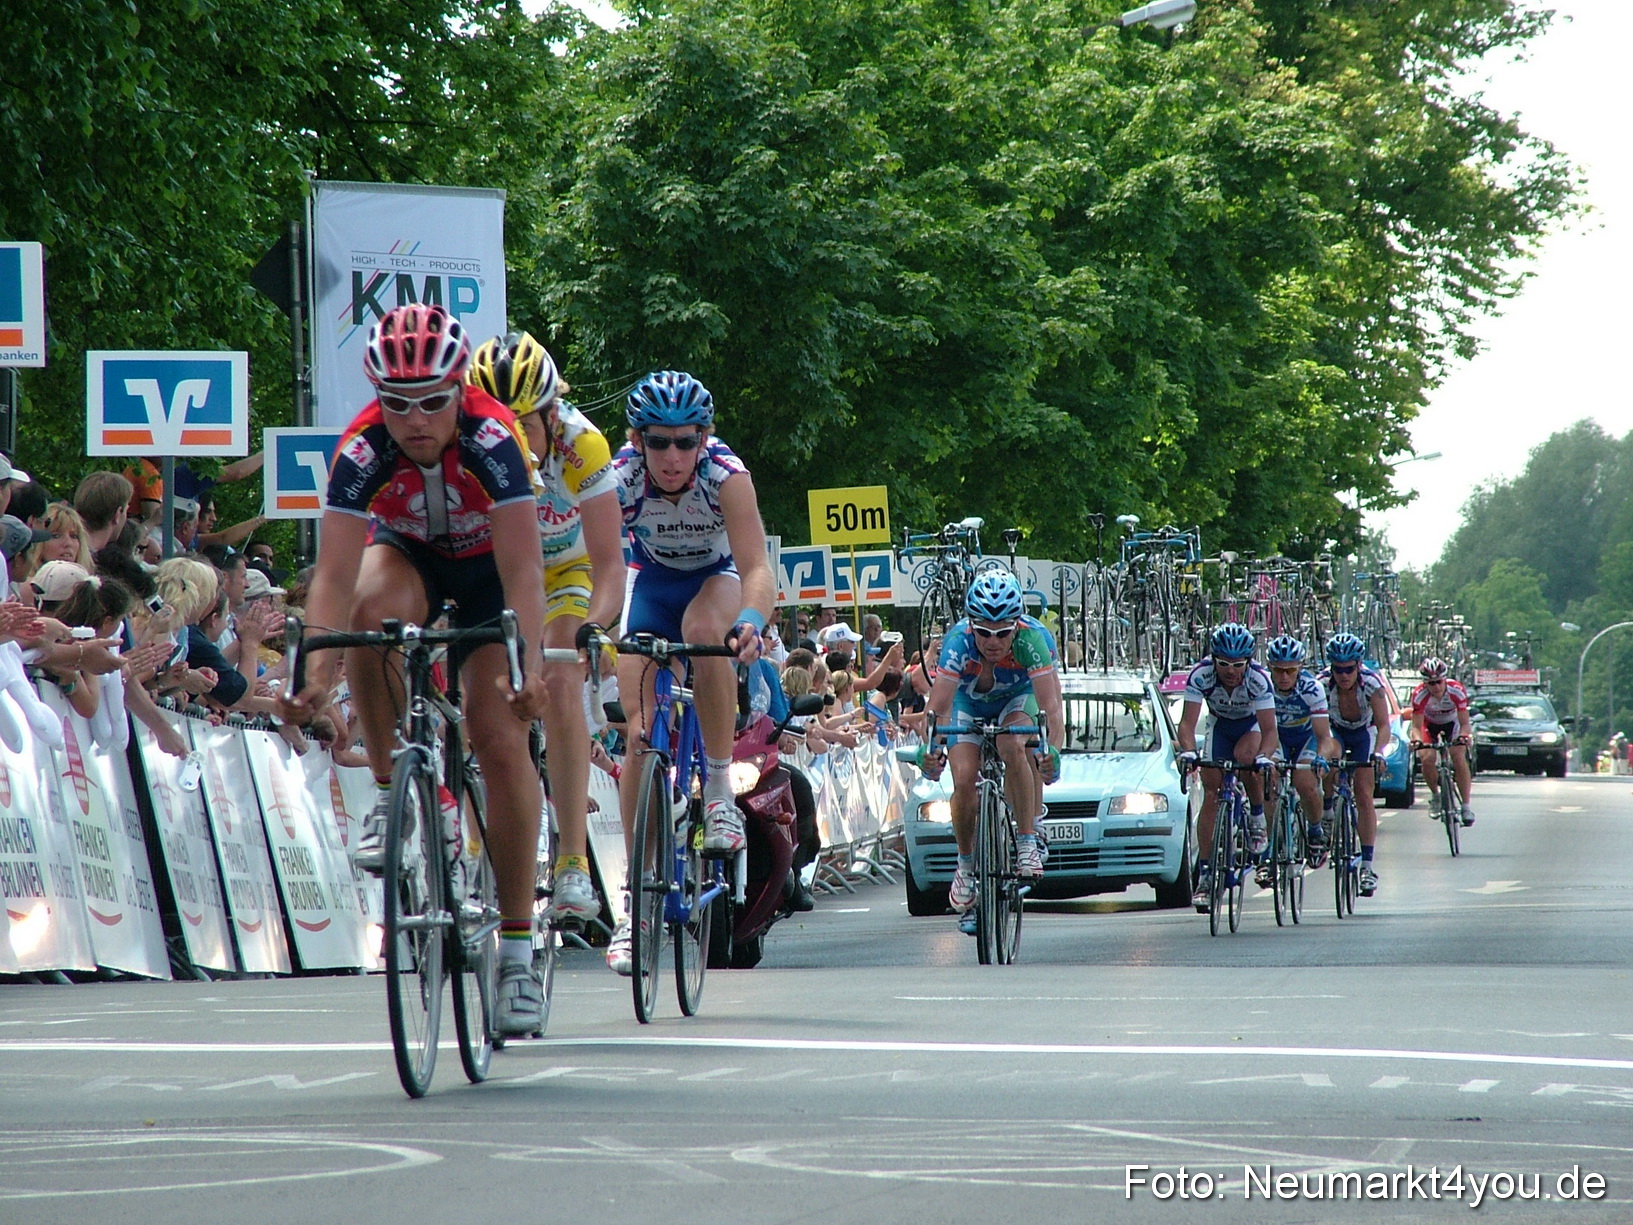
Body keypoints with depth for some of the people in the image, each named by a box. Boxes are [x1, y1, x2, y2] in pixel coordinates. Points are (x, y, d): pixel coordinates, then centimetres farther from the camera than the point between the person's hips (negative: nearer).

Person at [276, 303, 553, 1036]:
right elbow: (335, 574, -34)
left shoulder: (492, 439, -34)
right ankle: (390, 793, -17)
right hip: (408, 558, 2)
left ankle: (517, 947, -7)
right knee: (373, 611, -35)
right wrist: (315, 675, -48)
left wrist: (528, 666, -53)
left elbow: (522, 571, -39)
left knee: (501, 739, -15)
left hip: (487, 569, -2)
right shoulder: (362, 451, -29)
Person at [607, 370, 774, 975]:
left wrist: (751, 621, -61)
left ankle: (720, 788, -20)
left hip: (717, 578, -1)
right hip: (653, 581, 2)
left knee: (703, 631, -37)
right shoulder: (620, 477, -29)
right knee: (640, 733, -10)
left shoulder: (726, 473, -32)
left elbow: (756, 567, -41)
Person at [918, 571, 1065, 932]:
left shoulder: (1032, 638, -36)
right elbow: (938, 709, -39)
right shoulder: (958, 641, -35)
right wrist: (930, 747, -56)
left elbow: (1051, 706, -42)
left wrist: (1052, 749, -59)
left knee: (1013, 747, -33)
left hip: (1017, 699, -1)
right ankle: (966, 864, 5)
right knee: (964, 781, -18)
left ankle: (1028, 842, -20)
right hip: (969, 703, 1)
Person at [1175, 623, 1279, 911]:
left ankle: (1257, 817, -10)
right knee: (1211, 795, -8)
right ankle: (1205, 872, -5)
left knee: (1245, 756, -36)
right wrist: (1188, 751, -53)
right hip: (1220, 727, 2)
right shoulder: (1201, 675, -30)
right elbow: (1187, 723, -33)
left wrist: (1264, 757, -57)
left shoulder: (1259, 679, -34)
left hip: (1253, 726, -2)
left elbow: (1269, 730, -37)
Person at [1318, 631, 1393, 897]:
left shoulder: (1371, 683, -31)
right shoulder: (1323, 684, -29)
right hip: (1335, 731, 0)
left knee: (1364, 797, -11)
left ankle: (1367, 865, -9)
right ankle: (1326, 811, -12)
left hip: (1364, 734, 0)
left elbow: (1384, 726, -34)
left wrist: (1377, 753, -52)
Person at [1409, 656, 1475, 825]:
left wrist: (1464, 736, -51)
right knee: (1427, 758, -22)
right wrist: (1417, 740, -51)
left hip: (1452, 724, -1)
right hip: (1430, 725, 1)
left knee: (1459, 757, -22)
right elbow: (1417, 726, -30)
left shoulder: (1457, 691, -31)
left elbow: (1465, 723, -29)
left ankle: (1466, 805, -16)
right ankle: (1435, 795, 5)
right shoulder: (1419, 695, -31)